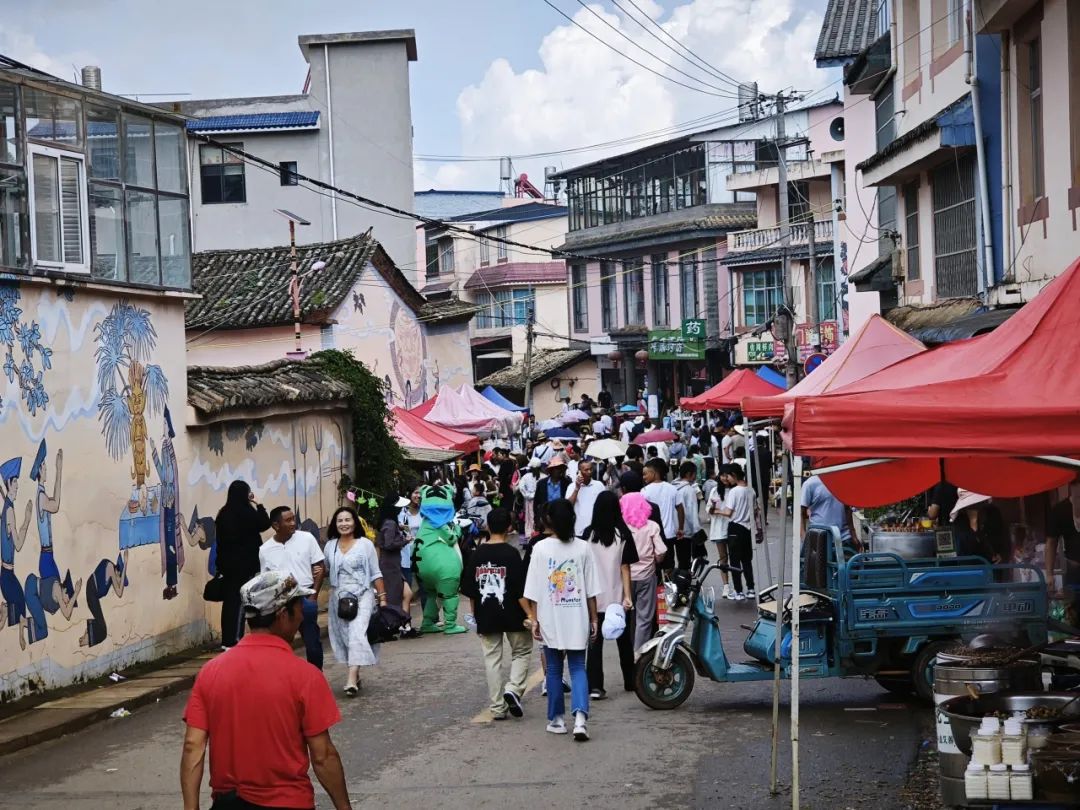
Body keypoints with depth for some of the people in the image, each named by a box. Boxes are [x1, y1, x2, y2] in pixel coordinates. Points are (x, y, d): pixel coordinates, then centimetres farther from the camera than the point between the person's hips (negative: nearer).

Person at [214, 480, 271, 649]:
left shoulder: (223, 513, 7)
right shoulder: (246, 512, -15)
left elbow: (220, 537, 11)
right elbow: (264, 524, -6)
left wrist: (220, 564, 16)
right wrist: (258, 505, 3)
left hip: (227, 562, 7)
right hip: (245, 564, -7)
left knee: (230, 599, 11)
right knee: (240, 600, -3)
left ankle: (227, 640, 15)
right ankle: (234, 640, -5)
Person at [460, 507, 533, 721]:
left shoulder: (477, 554, 1)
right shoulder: (511, 553, -12)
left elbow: (469, 589, 6)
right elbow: (521, 591, -15)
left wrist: (475, 614, 17)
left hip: (486, 616, 3)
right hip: (512, 615, -3)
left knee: (492, 659, 9)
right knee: (522, 652, 14)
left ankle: (497, 707, 8)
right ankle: (513, 689, -8)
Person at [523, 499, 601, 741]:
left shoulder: (541, 548, -7)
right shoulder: (583, 548, -2)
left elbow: (534, 590, -5)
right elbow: (591, 589, 1)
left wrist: (534, 619, 2)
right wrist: (593, 618, 8)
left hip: (550, 619, -1)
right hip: (577, 619, 1)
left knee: (554, 669, 12)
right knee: (578, 669, 5)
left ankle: (557, 719, 19)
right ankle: (580, 717, -13)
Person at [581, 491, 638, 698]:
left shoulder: (588, 535, -4)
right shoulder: (623, 534, -7)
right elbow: (625, 567, -8)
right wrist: (628, 596, -7)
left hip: (594, 597, 0)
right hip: (617, 596, 0)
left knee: (595, 642, 2)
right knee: (624, 641, 16)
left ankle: (595, 686, -7)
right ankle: (630, 681, 28)